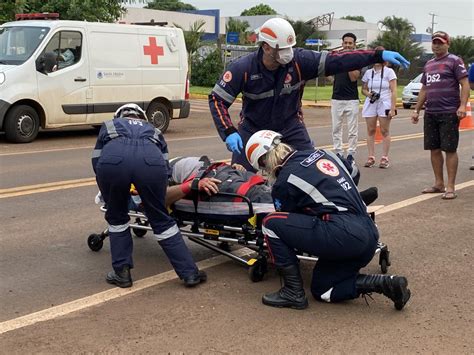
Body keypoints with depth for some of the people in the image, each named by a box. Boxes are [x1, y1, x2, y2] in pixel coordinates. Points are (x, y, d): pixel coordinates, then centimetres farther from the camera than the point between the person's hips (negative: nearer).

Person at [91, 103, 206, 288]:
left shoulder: (108, 125, 41)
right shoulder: (154, 131, 41)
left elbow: (96, 161, 35)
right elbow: (165, 166, 33)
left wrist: (110, 194, 48)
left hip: (112, 158, -1)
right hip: (151, 160, 1)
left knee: (116, 218, 23)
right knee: (161, 220, 16)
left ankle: (121, 273, 23)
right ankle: (190, 273, 18)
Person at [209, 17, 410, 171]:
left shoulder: (300, 60, -20)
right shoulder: (243, 68, -22)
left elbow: (337, 61, -22)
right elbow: (217, 99, -20)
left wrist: (379, 55, -29)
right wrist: (228, 132, -34)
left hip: (290, 127, 1)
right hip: (252, 128, -1)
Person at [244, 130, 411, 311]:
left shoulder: (284, 182, -2)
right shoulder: (320, 153, 17)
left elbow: (287, 224, 12)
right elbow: (353, 170, 35)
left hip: (343, 236, -8)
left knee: (270, 223, -1)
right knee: (322, 291, 23)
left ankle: (293, 292, 2)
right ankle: (386, 283, 7)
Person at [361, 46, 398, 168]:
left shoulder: (389, 71, 0)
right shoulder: (368, 72, 10)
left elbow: (393, 91, -5)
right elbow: (363, 89, 17)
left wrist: (393, 108, -12)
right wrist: (369, 94, -7)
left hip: (384, 104, -3)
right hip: (370, 104, 4)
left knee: (385, 131, -2)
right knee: (370, 131, 2)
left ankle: (384, 158, 0)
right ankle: (371, 157, 6)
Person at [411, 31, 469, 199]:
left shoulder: (454, 61, -1)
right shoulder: (429, 64, 18)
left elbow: (465, 84, -9)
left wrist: (462, 105, -21)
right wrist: (416, 110, 20)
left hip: (449, 113, -7)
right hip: (430, 114, 7)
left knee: (449, 149, -4)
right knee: (434, 149, 9)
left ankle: (450, 187, 0)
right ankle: (439, 184, 18)